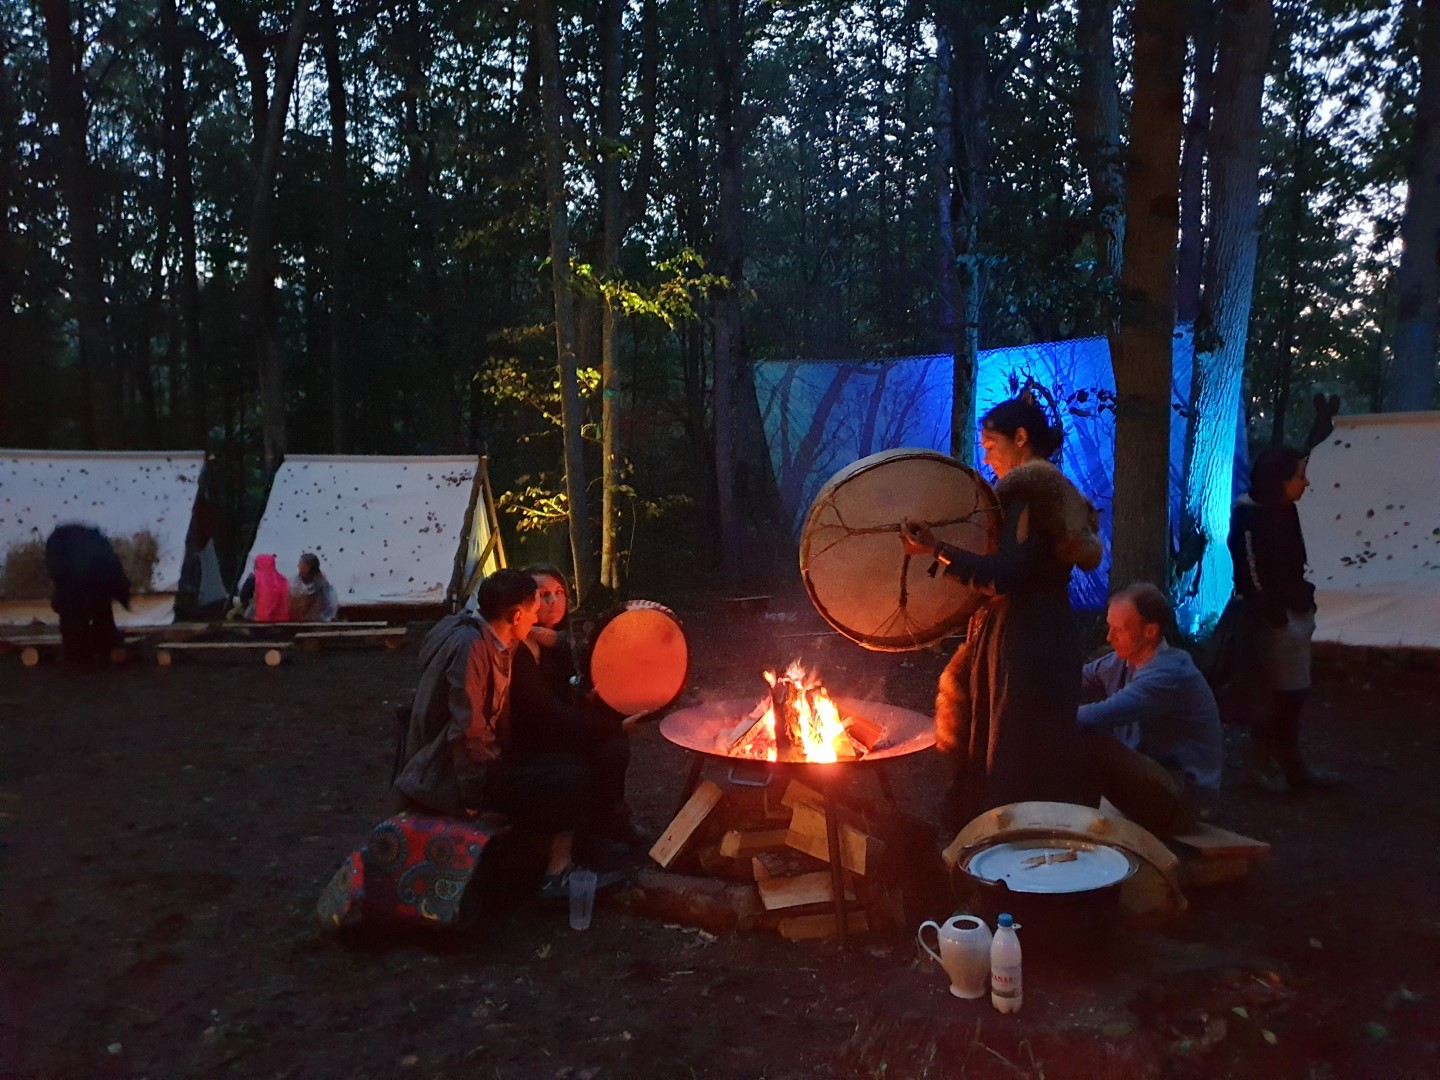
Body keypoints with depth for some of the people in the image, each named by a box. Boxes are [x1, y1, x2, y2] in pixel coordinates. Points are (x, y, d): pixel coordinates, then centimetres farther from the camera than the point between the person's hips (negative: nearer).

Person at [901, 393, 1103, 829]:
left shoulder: (1028, 491, -14)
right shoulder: (1056, 491, 15)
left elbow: (1005, 577, -25)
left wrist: (936, 550, -26)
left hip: (1022, 641, -10)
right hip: (1045, 633, 10)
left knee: (1015, 763, -3)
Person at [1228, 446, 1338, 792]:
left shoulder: (1283, 512, 9)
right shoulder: (1250, 517, -17)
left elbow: (1292, 568, 12)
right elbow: (1254, 574, -19)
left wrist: (1304, 604, 7)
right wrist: (1277, 618, -17)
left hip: (1293, 613, 9)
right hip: (1269, 618, -9)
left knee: (1292, 692, 16)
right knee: (1268, 694, 1)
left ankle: (1290, 763, 27)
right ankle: (1264, 764, 15)